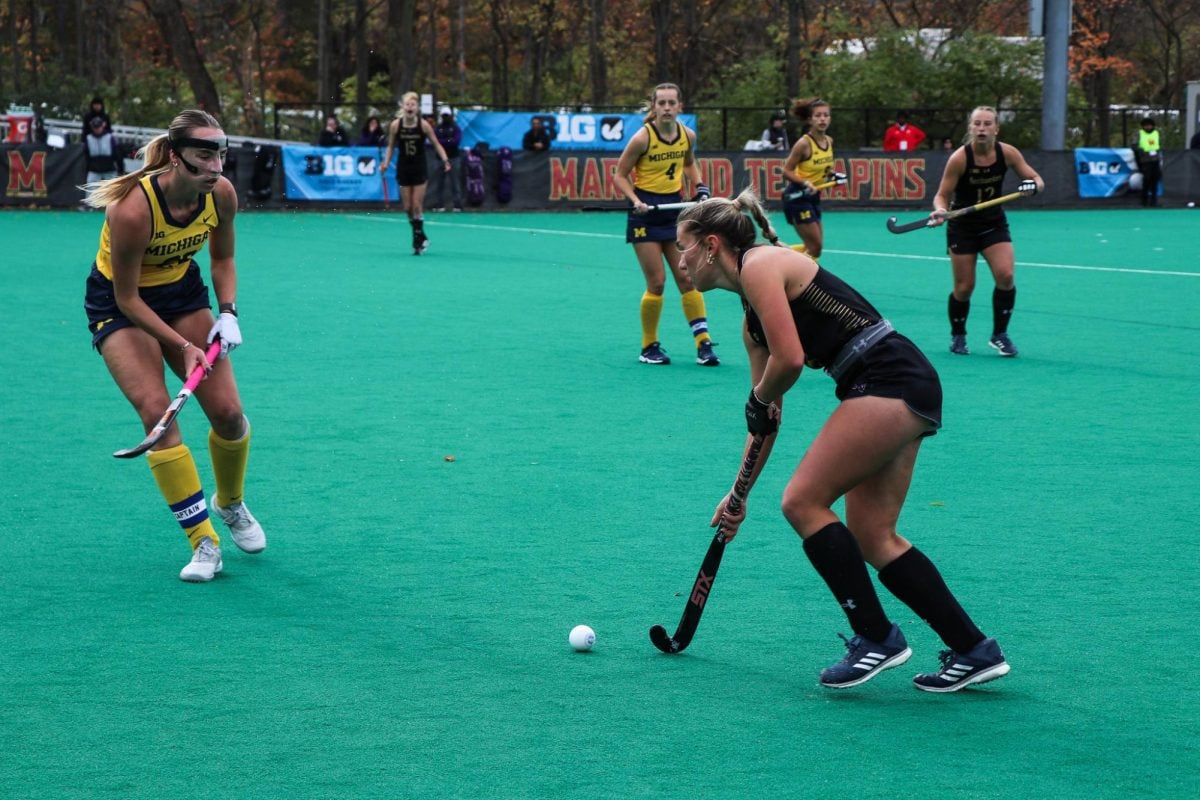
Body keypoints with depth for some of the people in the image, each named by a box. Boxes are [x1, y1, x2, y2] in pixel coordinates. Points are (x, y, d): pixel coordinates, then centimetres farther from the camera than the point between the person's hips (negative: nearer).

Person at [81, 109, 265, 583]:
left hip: (182, 291, 4)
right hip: (120, 303, -4)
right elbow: (126, 298, -22)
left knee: (228, 412, -5)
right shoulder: (133, 210, -34)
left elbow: (223, 260, 3)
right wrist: (182, 345, -25)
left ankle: (231, 503, 26)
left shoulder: (222, 194, -18)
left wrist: (228, 313, -13)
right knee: (157, 411, -20)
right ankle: (204, 542, -10)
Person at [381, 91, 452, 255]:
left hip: (419, 169, -2)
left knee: (417, 206, -6)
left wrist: (445, 160, -16)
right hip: (403, 169, 2)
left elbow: (436, 144, -4)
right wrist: (386, 163, -5)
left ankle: (418, 240, 4)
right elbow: (391, 146, 6)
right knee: (408, 207, 4)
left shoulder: (423, 124, -11)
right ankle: (421, 238, 22)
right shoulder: (395, 125, -7)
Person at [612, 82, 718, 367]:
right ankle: (649, 347, 11)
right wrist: (636, 201, -22)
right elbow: (620, 175, -8)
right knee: (656, 283, -4)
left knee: (688, 277, 0)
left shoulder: (688, 136, -2)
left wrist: (699, 187, 4)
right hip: (646, 213, -4)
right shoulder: (643, 137, -16)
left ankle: (703, 344, 0)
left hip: (675, 209, 4)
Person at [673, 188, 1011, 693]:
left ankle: (876, 637, -2)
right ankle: (973, 651, 11)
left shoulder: (759, 265, -7)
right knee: (873, 536, 8)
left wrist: (757, 399, 2)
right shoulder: (751, 319, 21)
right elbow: (766, 419, 26)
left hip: (888, 381, -9)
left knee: (803, 501, -7)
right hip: (906, 390, 9)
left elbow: (789, 359, -17)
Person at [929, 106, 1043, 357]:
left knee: (1005, 275, -16)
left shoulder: (1007, 153, -12)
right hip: (962, 227, -2)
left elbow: (1037, 180, -5)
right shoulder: (959, 158, -20)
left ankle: (999, 335, 1)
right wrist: (940, 210, -36)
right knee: (964, 287, -1)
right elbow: (942, 195, -14)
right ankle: (957, 336, 25)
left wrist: (1034, 185, -28)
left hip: (994, 224, 2)